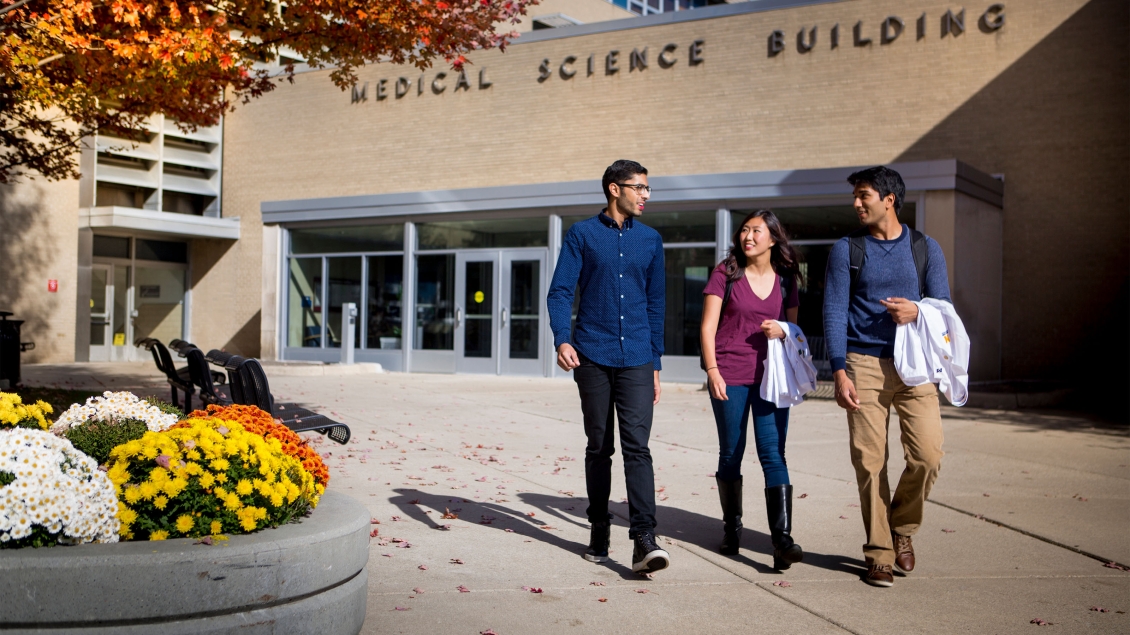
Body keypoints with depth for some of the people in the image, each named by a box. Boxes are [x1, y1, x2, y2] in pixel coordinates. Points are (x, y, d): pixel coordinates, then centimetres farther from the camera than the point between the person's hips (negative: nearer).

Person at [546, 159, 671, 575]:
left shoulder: (650, 240, 12)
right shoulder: (582, 235, 4)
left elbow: (655, 304, 16)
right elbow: (560, 292, 0)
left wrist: (655, 364, 14)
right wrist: (562, 339, -17)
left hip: (636, 359, 1)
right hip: (593, 357, -1)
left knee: (637, 446, -10)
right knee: (599, 447, 8)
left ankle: (644, 541, -15)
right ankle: (599, 532, 21)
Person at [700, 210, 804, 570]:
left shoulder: (785, 280, 9)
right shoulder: (726, 274, 2)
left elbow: (795, 327, 18)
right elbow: (708, 327, 0)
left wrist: (782, 331, -6)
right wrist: (712, 370, -10)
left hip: (770, 377, 1)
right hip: (730, 377, -1)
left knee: (773, 454, -8)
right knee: (731, 455, 8)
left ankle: (783, 540, -13)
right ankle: (731, 528, 24)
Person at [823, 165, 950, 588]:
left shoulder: (925, 248, 11)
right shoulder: (846, 250, 7)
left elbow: (944, 306, 12)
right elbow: (834, 312, 1)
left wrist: (917, 311, -12)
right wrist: (839, 371, -9)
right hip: (864, 364, -1)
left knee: (927, 456, -8)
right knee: (869, 462, -3)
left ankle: (901, 527, 19)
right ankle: (880, 554, 10)